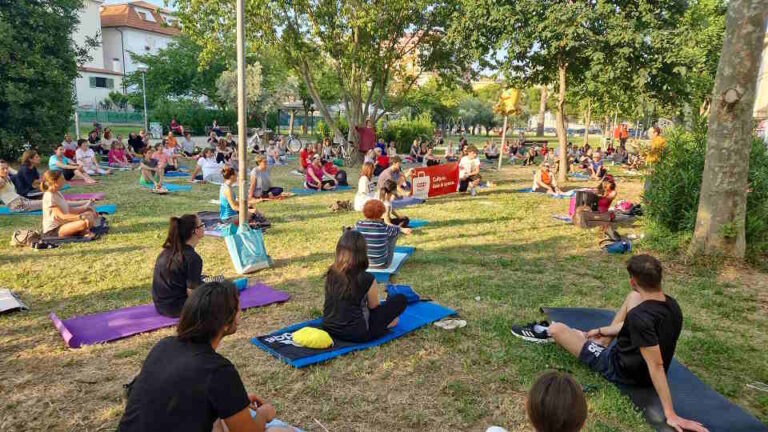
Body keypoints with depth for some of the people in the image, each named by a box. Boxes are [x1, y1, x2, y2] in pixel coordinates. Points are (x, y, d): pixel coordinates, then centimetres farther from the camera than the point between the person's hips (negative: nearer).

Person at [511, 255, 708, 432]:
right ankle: (603, 339, 30)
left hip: (621, 369, -7)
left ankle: (546, 333, 43)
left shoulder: (640, 316, -37)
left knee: (556, 329, 3)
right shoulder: (672, 305, -10)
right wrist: (602, 330, 13)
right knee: (633, 297, 12)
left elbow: (656, 366, -37)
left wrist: (671, 415, -33)